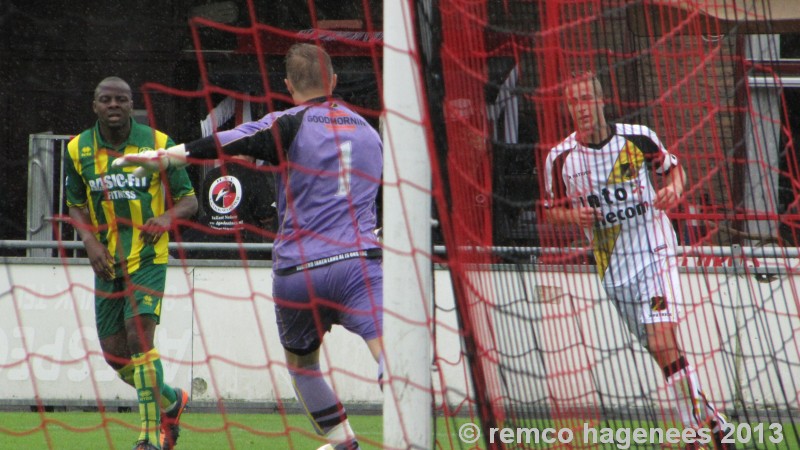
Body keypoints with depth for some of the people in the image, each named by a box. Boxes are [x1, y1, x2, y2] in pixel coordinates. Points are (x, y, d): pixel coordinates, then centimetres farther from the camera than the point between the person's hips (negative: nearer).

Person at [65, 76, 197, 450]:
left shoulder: (158, 144, -6)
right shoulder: (78, 149, 2)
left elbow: (188, 198, 1)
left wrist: (168, 217, -21)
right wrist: (90, 241, -5)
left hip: (147, 257, -4)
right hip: (107, 261, 4)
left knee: (139, 336, -21)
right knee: (115, 354, 5)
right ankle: (171, 401, 34)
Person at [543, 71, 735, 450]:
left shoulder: (638, 137, -6)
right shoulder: (560, 157, -3)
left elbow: (673, 167, 12)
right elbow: (551, 209, 10)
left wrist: (673, 188, -10)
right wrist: (572, 214, -12)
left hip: (655, 252, -3)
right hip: (614, 269, 3)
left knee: (664, 344, -19)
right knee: (662, 354, 5)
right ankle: (709, 420, 20)